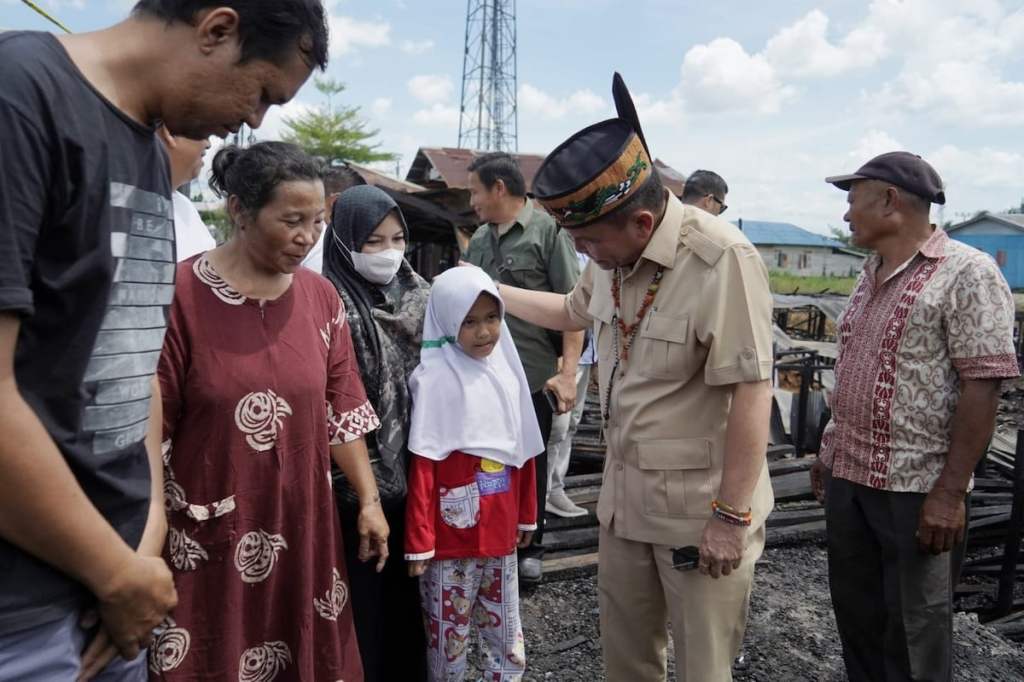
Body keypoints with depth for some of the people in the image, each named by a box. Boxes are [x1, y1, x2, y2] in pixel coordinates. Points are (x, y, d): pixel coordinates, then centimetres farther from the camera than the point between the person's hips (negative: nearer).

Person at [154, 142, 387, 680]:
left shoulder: (321, 296, 2)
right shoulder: (179, 293, -13)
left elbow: (342, 410, 5)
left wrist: (369, 500, 4)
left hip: (300, 526, 4)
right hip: (205, 534, -4)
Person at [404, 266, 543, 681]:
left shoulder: (508, 370, 2)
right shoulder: (435, 379, -15)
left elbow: (523, 452, 9)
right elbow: (422, 466, -15)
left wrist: (527, 515, 14)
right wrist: (419, 541, -16)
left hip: (500, 533, 5)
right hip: (452, 536, -5)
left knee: (506, 634, 18)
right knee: (449, 635, 12)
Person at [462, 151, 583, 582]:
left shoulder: (548, 231, -7)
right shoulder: (479, 239, 11)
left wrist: (568, 371, -17)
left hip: (534, 376, -5)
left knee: (531, 464, 12)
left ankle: (530, 547, 30)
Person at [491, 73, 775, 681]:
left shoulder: (722, 259, -24)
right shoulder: (611, 251, 1)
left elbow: (751, 394, -23)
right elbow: (574, 311, 22)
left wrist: (732, 516, -19)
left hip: (703, 510, -7)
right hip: (625, 496, 7)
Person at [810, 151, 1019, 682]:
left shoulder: (966, 274, -12)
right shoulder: (869, 276, 12)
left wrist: (950, 491, -19)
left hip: (916, 488, -7)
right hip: (847, 478, 7)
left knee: (914, 629, 8)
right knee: (854, 613, 18)